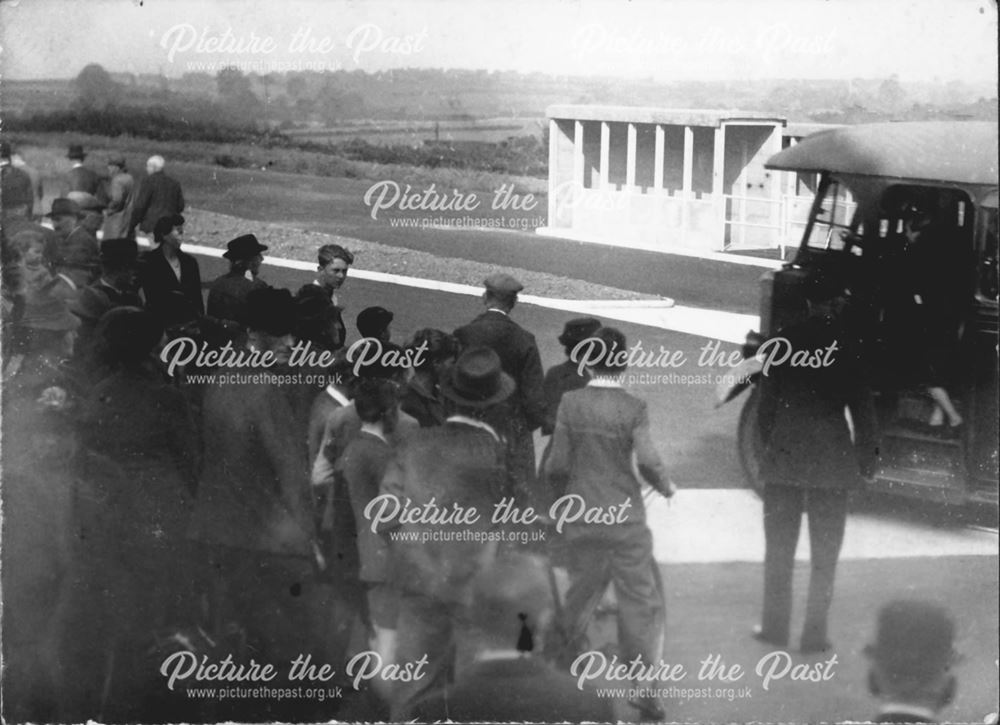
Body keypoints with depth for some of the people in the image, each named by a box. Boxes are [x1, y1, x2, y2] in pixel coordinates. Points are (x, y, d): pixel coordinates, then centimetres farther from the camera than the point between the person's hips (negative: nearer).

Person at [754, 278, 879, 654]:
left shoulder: (783, 339, -1)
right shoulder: (845, 342, -8)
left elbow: (767, 399, 2)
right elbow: (861, 403, -5)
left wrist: (766, 444, 13)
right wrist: (867, 452, 5)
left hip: (783, 454, 2)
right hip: (831, 459, -2)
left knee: (779, 546, 14)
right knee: (824, 551, 7)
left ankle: (775, 627, 20)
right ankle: (814, 634, 7)